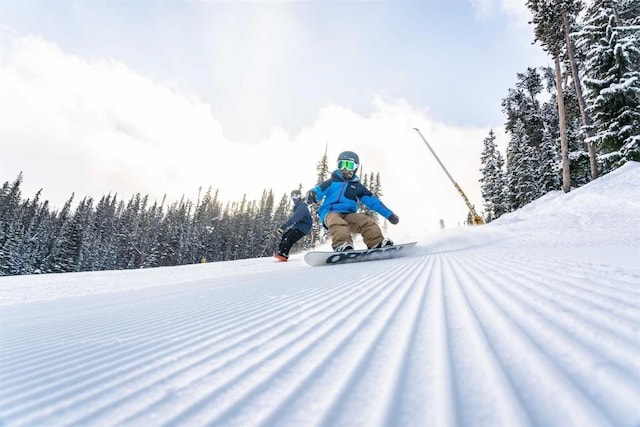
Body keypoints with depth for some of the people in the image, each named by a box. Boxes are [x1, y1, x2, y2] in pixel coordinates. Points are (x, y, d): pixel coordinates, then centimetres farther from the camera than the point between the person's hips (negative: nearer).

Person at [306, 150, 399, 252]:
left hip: (348, 215, 3)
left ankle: (378, 244, -31)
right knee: (337, 222, -37)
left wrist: (389, 214, 11)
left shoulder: (357, 186, 20)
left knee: (367, 221, -23)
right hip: (330, 213, -3)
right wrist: (312, 194, -30)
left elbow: (372, 201, 17)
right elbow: (319, 190, -3)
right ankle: (342, 246, -56)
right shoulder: (332, 182, 13)